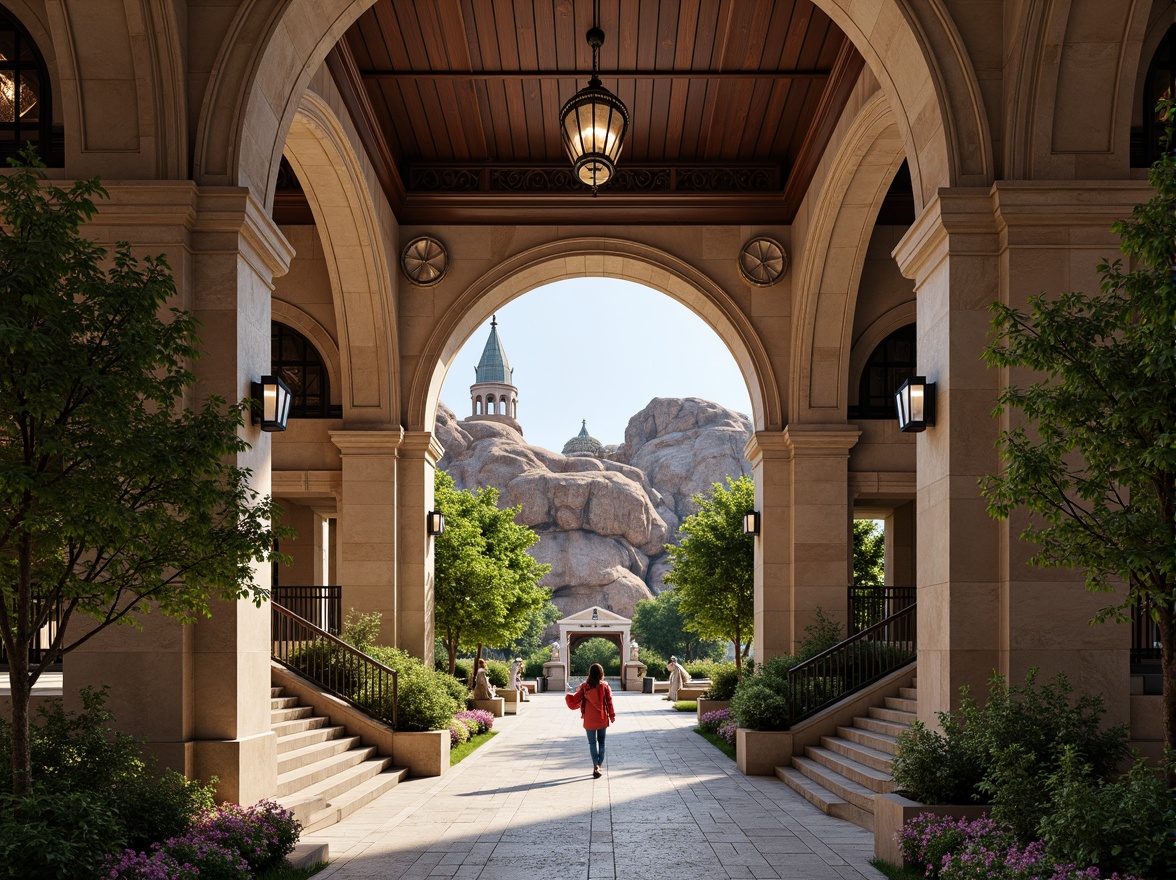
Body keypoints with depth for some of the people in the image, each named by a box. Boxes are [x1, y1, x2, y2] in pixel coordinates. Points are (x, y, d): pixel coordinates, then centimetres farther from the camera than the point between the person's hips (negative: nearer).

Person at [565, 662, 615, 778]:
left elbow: (575, 700, -8)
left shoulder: (584, 687, -8)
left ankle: (596, 766, -10)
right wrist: (612, 715, 7)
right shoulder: (604, 686, -7)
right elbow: (609, 702, -4)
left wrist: (569, 696, 12)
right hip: (602, 719, 1)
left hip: (589, 720, -1)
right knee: (601, 742, 15)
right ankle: (599, 766, 16)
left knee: (592, 743, 6)